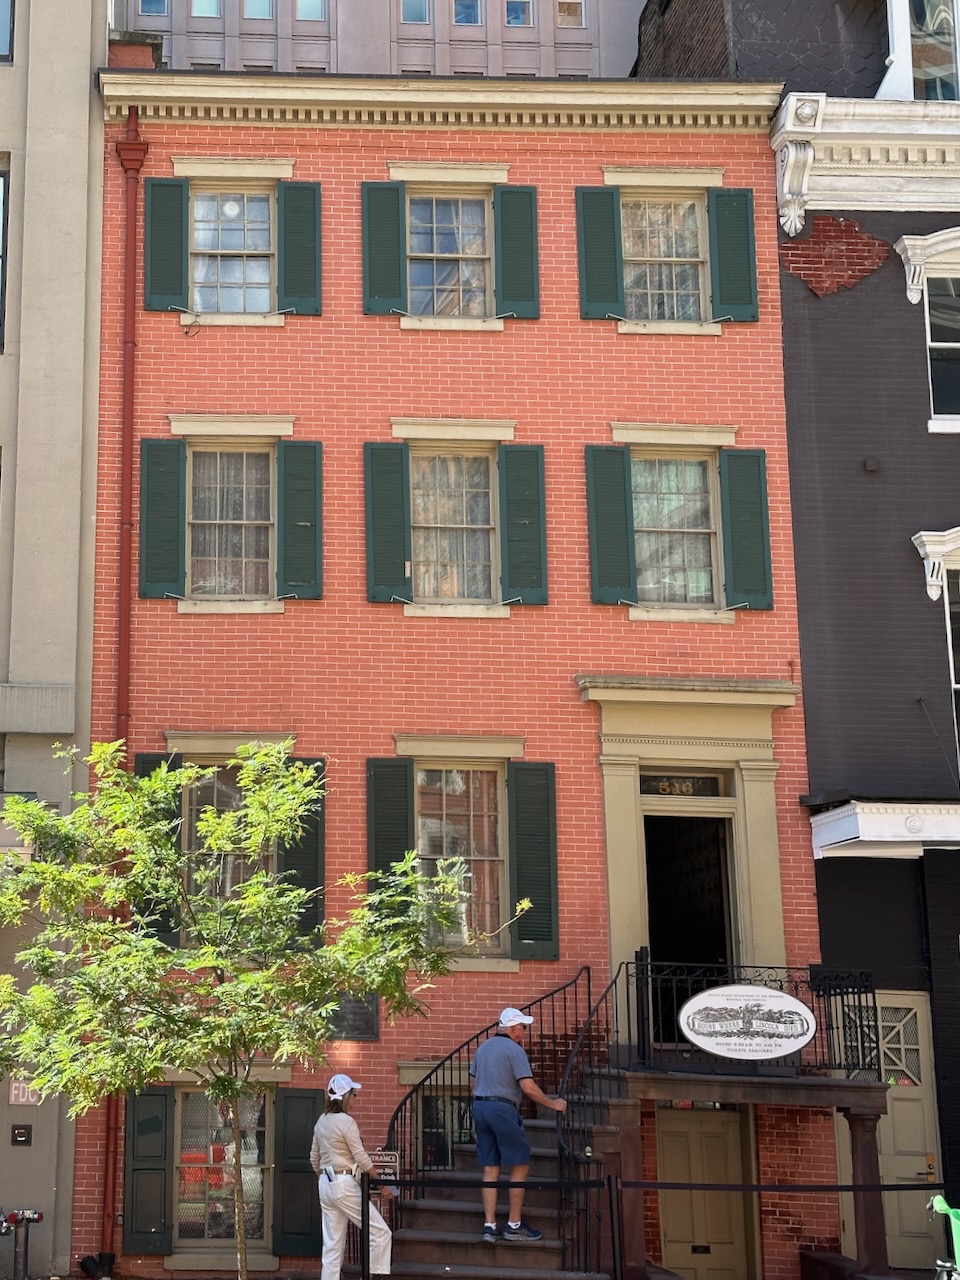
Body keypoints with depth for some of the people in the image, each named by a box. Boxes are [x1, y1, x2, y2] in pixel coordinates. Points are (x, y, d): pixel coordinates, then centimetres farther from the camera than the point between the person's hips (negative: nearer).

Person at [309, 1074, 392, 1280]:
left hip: (325, 1185, 8)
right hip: (344, 1185, -8)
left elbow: (314, 1159, 17)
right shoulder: (347, 1122, -14)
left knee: (333, 1245, 10)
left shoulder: (321, 1122, 10)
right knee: (380, 1233, 0)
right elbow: (362, 1159, -14)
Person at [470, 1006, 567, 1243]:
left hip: (480, 1107, 8)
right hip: (503, 1108, -8)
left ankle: (489, 1225, 4)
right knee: (520, 1166, 1)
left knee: (490, 1169, 8)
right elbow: (528, 1088, -15)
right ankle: (514, 1225, 1)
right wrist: (553, 1104, -4)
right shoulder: (514, 1050, -9)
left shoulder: (483, 1047, 15)